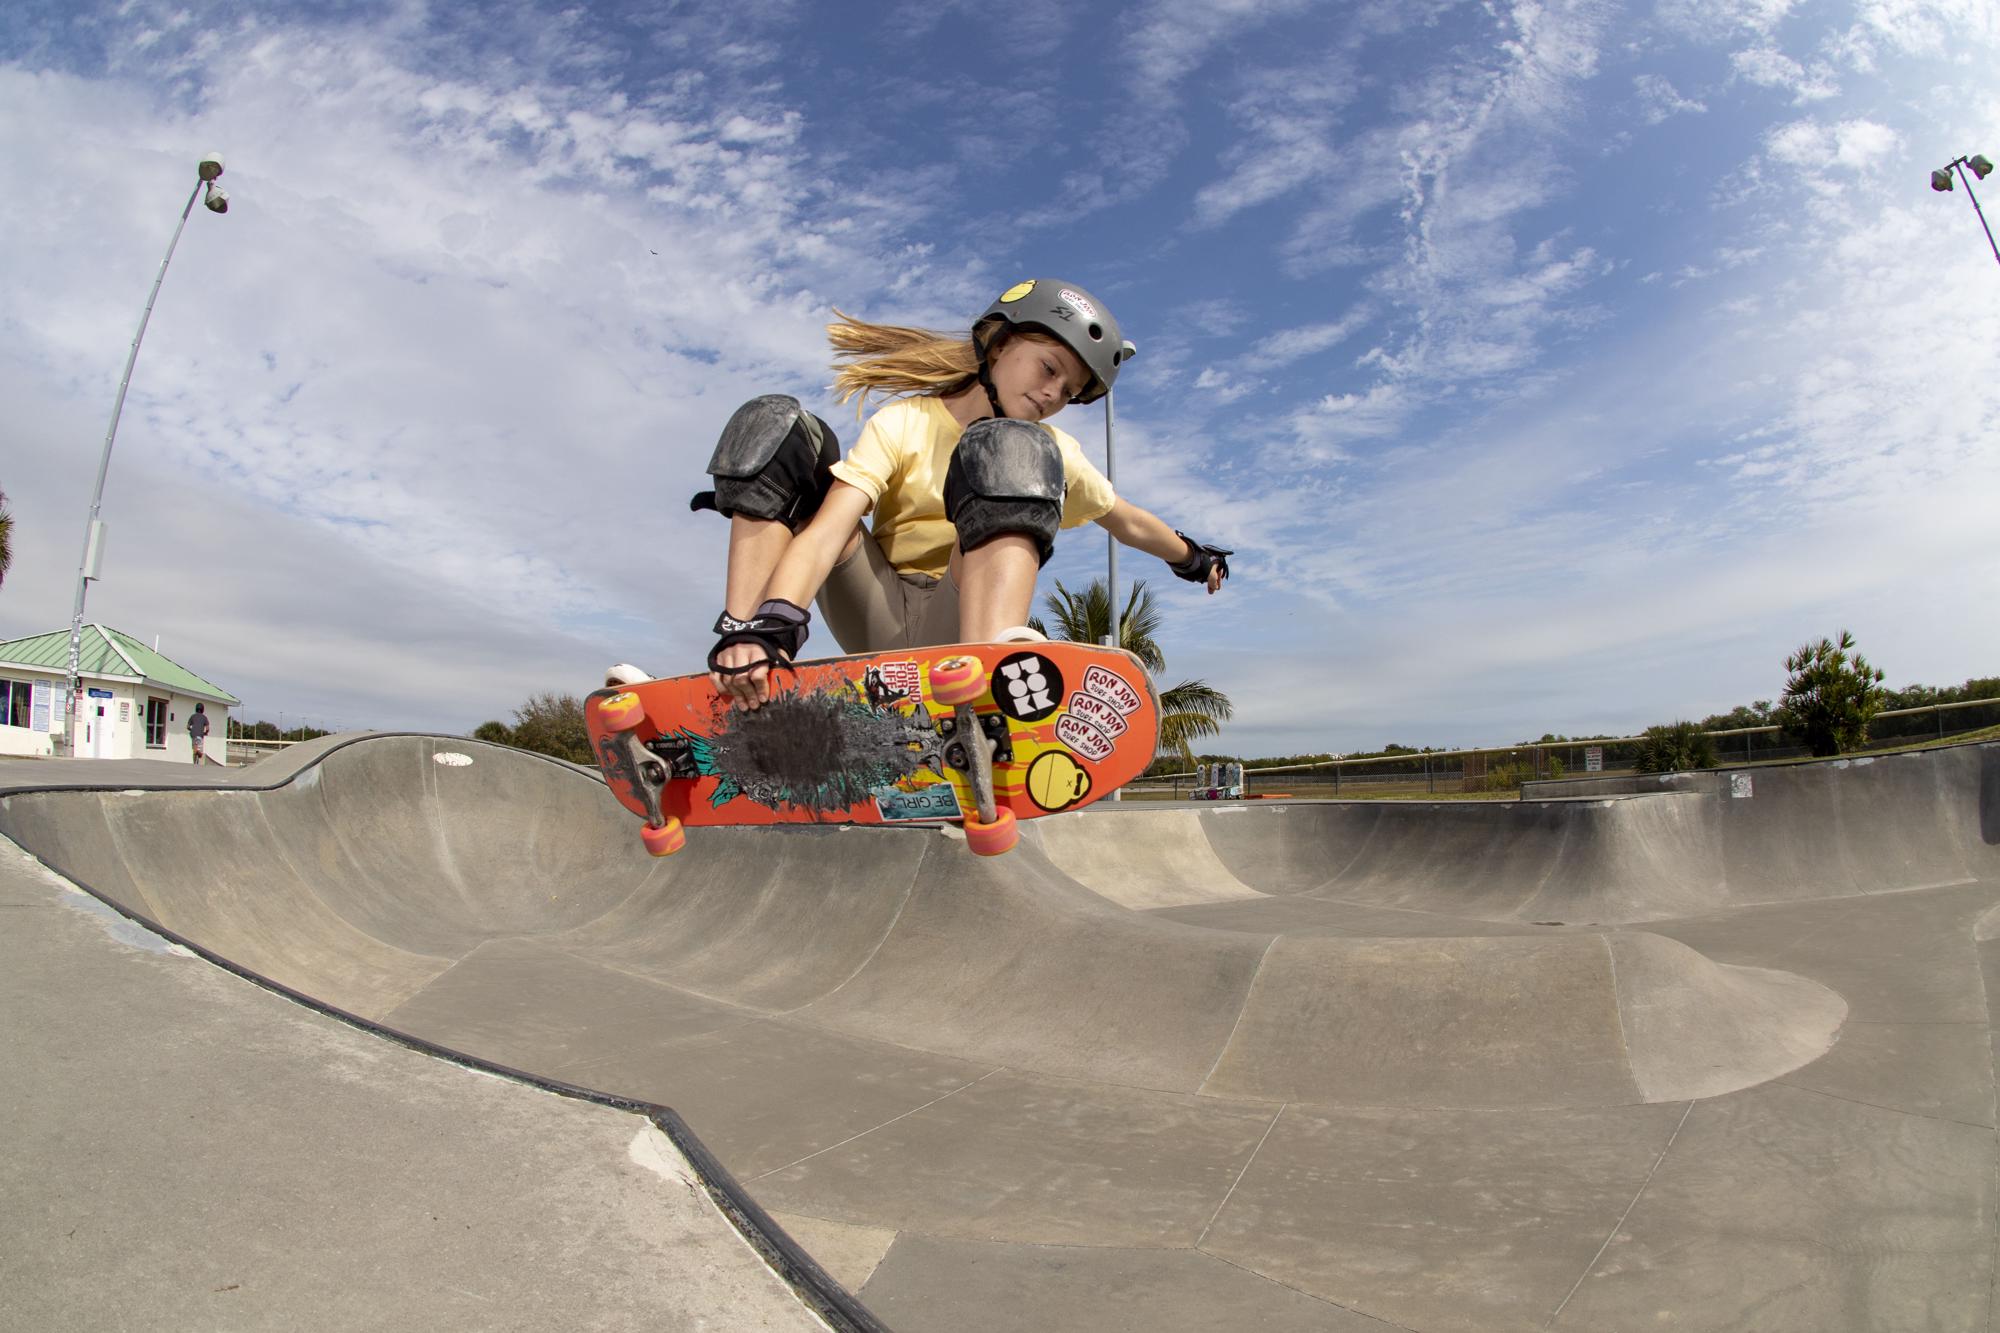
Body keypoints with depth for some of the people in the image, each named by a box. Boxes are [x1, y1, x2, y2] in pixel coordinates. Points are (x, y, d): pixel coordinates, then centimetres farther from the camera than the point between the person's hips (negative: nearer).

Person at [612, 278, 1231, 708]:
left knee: (1009, 452, -23)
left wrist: (1192, 556, 43)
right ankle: (734, 686, -24)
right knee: (775, 427, -11)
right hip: (883, 627, 0)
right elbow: (830, 526, -17)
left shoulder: (1054, 454, 11)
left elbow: (1127, 520, 29)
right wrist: (766, 621, -34)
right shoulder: (902, 425, 0)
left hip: (961, 629, 0)